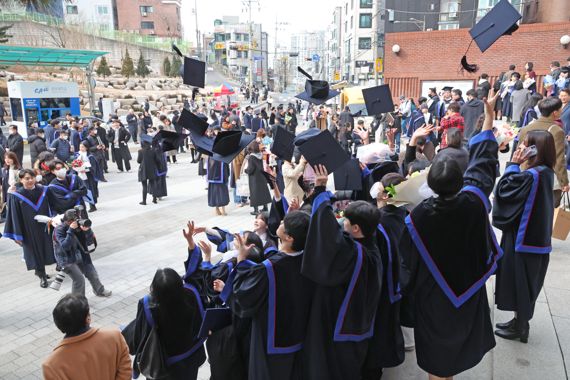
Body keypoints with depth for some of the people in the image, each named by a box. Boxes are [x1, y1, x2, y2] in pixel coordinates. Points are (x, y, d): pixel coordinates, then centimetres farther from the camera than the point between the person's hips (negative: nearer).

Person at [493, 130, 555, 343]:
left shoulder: (531, 176, -25)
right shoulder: (546, 173, 4)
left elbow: (503, 190, -18)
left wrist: (514, 164, -13)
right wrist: (518, 165, 2)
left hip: (523, 238, -9)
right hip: (536, 236, 9)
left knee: (519, 283, 6)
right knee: (526, 284, 20)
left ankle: (519, 328, 21)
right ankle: (521, 322, 34)